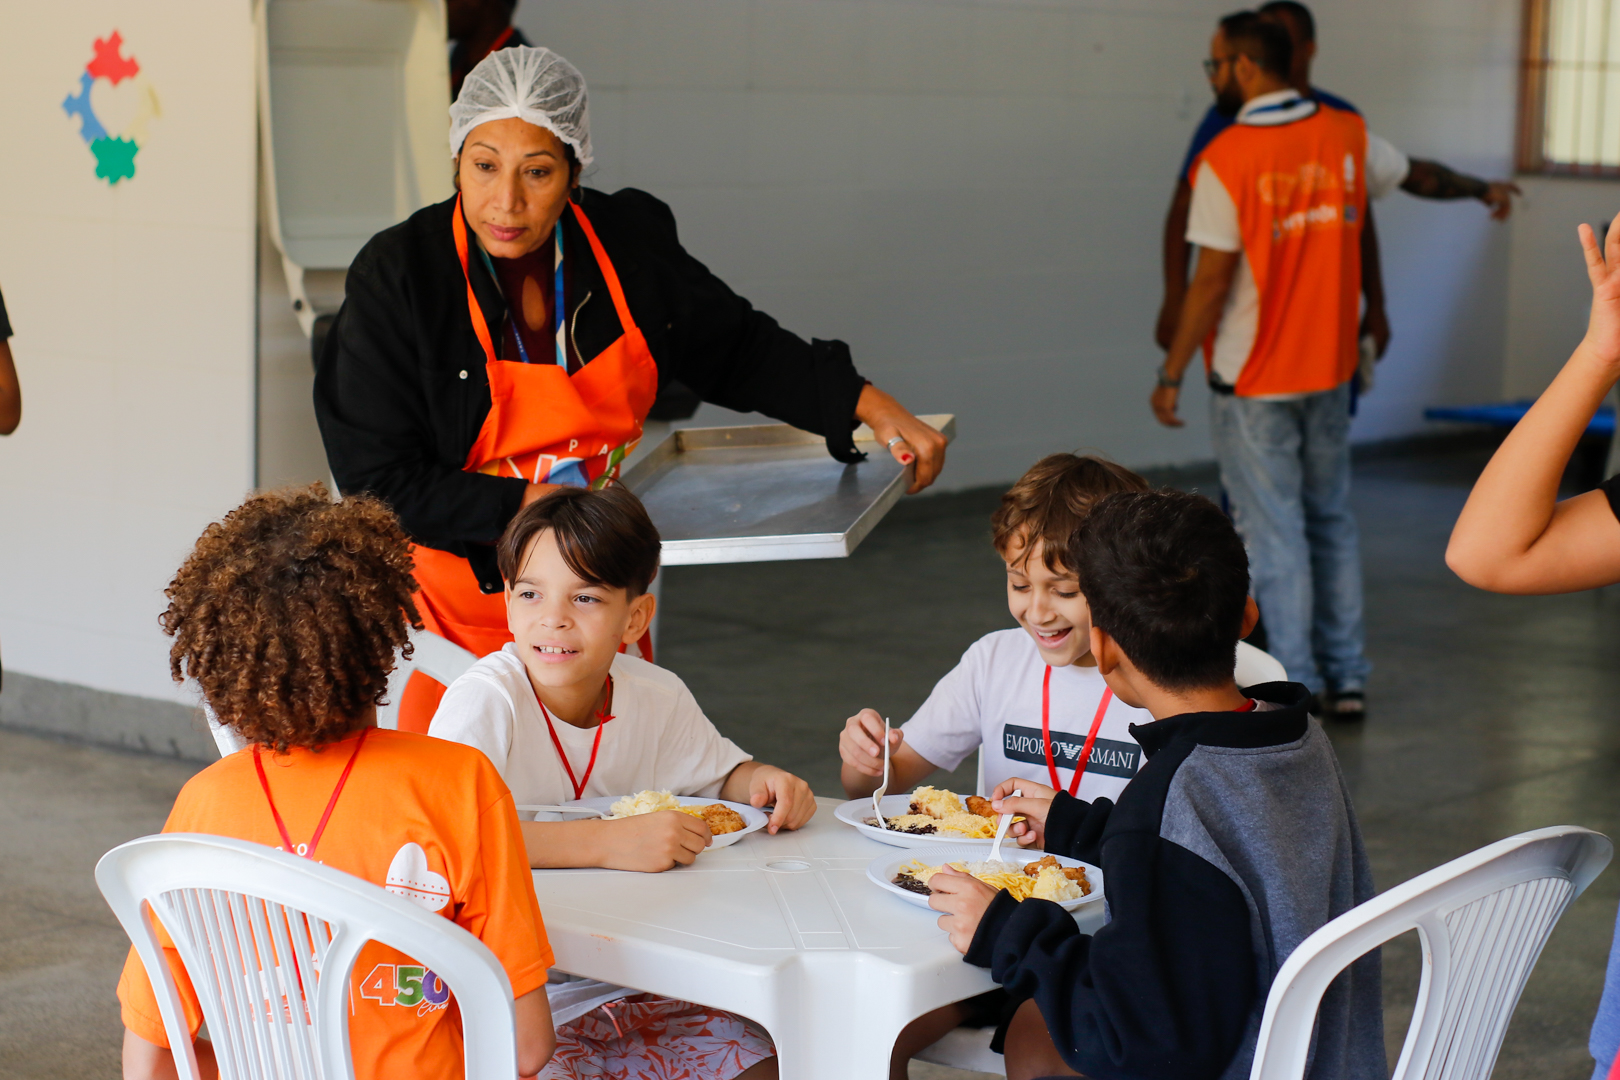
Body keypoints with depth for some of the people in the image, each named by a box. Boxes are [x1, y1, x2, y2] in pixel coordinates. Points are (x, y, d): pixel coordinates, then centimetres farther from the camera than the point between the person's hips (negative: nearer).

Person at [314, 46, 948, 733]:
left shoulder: (628, 241, -6)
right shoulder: (397, 276, -17)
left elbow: (738, 347, 12)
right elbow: (379, 485, -17)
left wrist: (866, 405, 2)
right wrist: (531, 506, -24)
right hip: (460, 599, -3)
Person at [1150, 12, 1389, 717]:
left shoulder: (1225, 160, -16)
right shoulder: (1347, 137, 0)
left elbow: (1212, 281, -16)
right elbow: (1412, 176, 21)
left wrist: (1170, 375, -9)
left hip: (1253, 381, -5)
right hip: (1329, 369, 6)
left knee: (1274, 533, 1)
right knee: (1331, 520, 16)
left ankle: (1296, 690, 5)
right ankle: (1347, 677, 20)